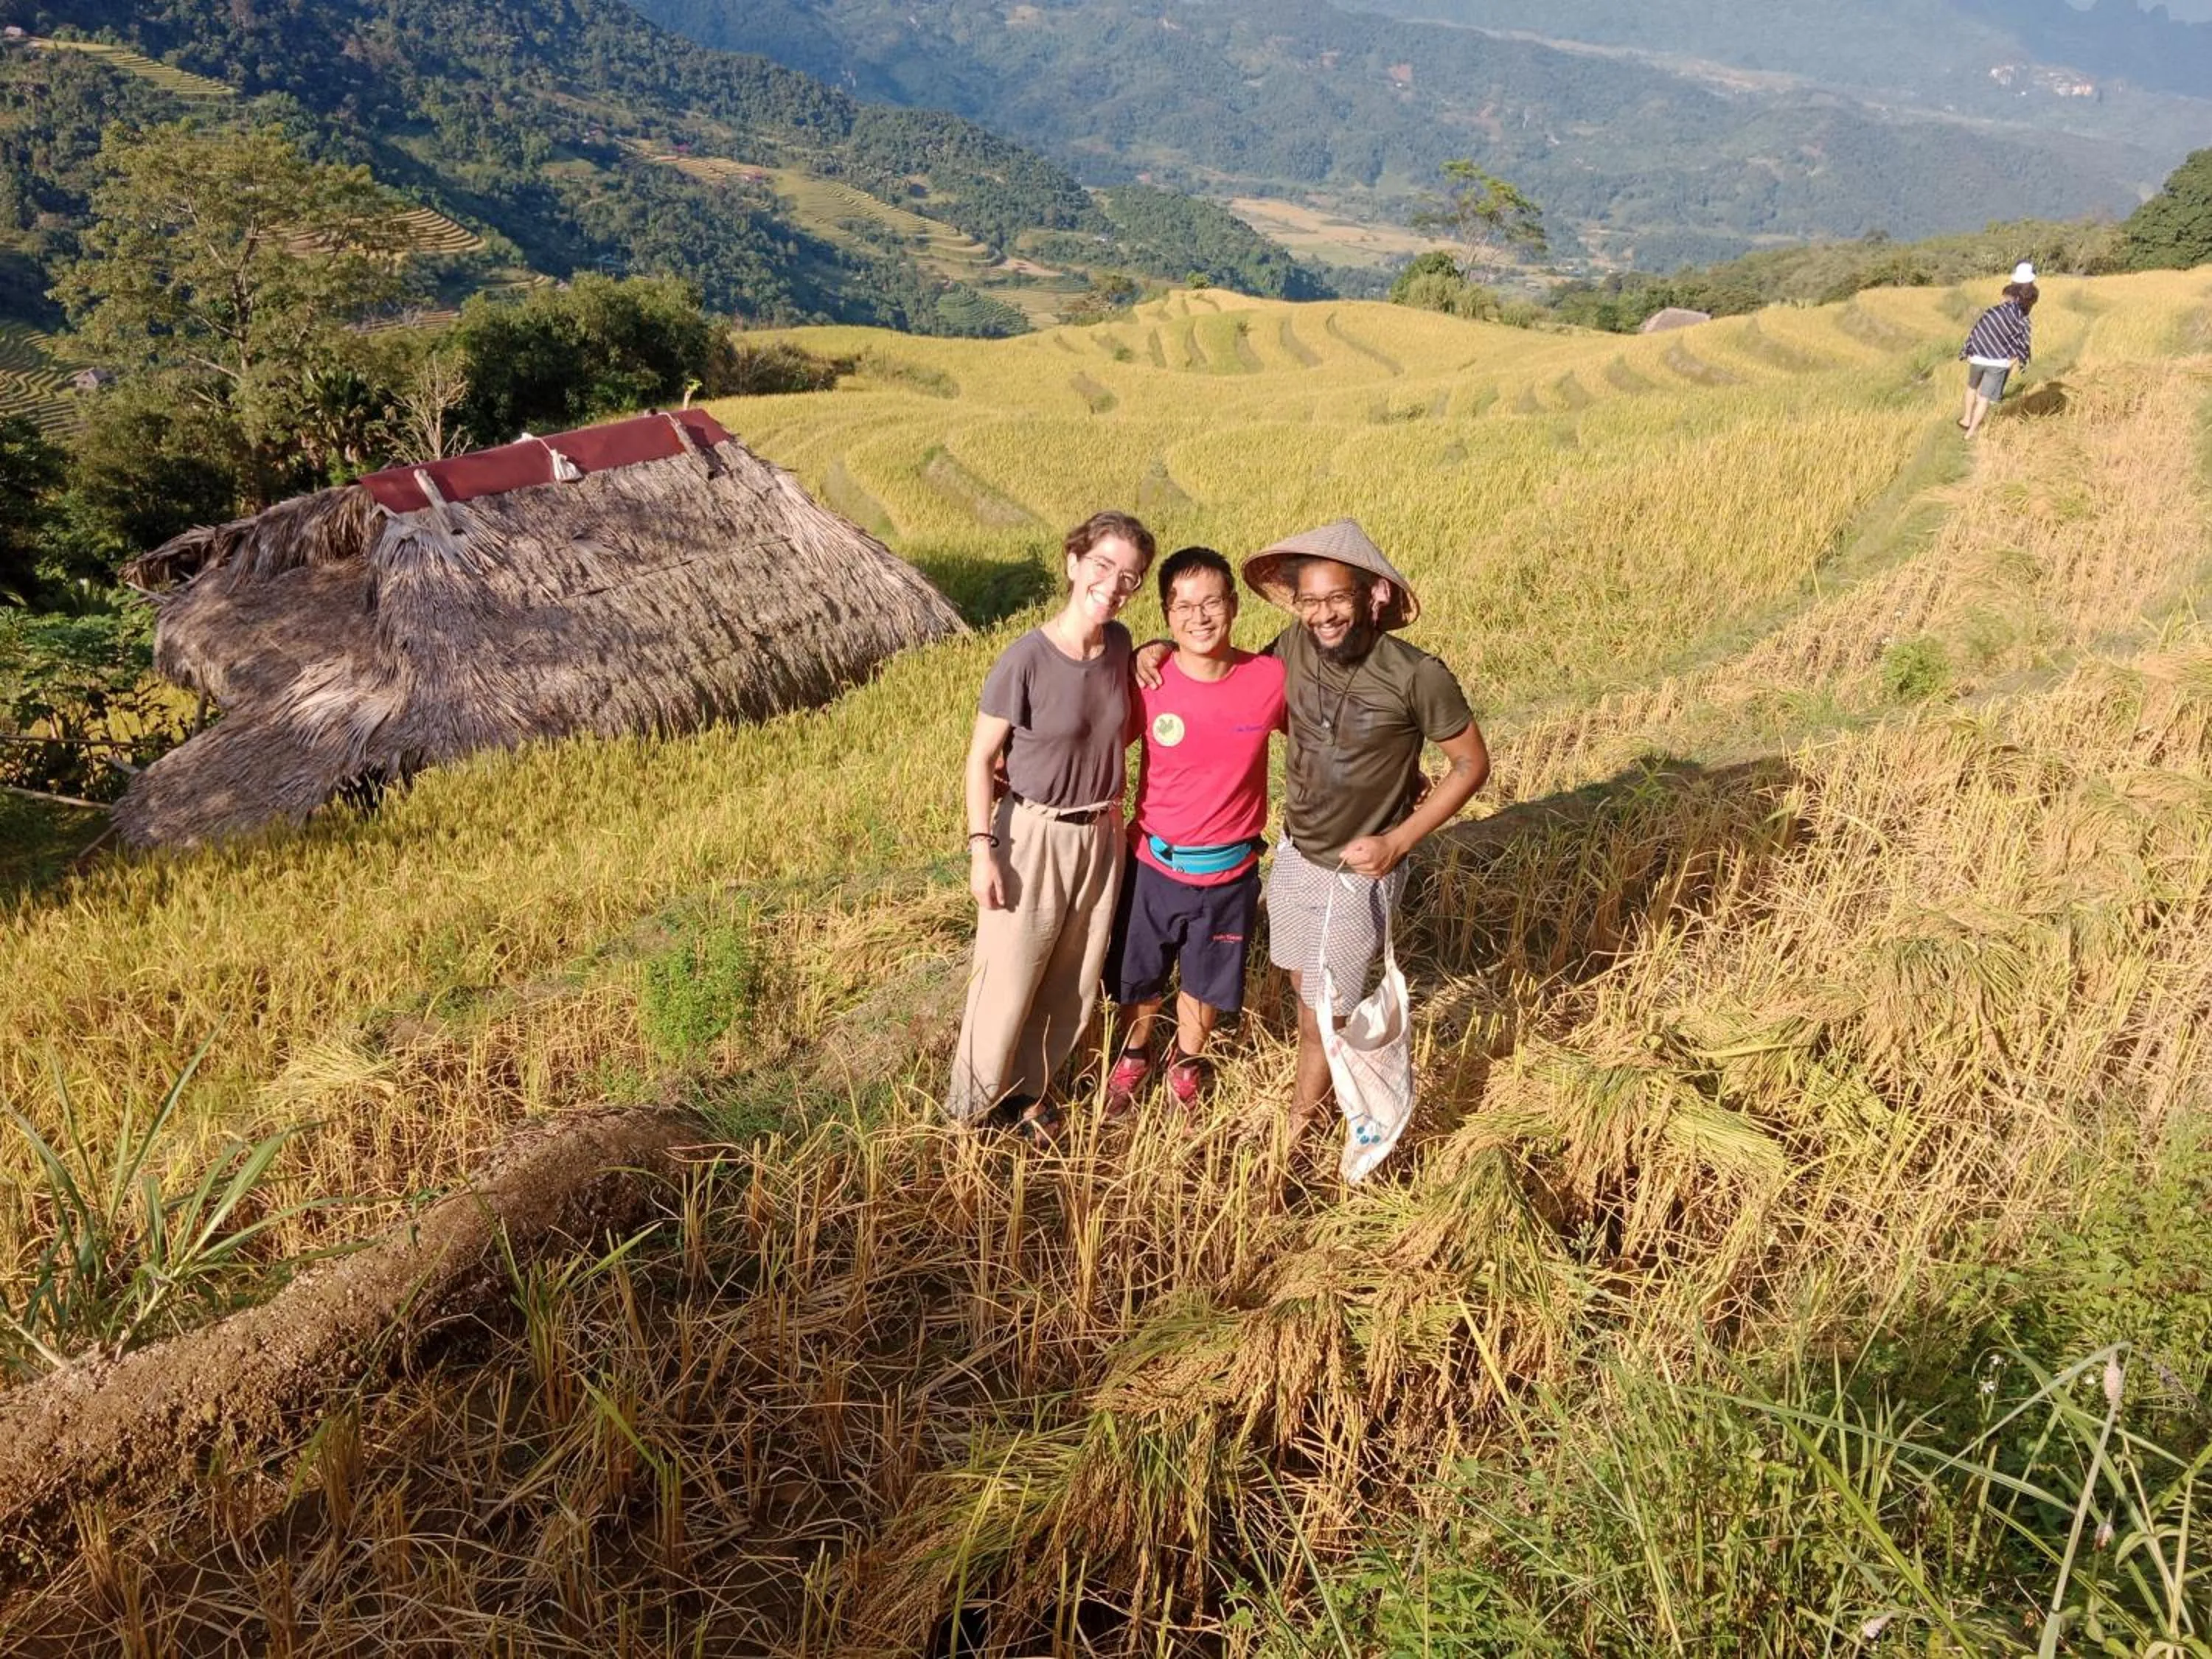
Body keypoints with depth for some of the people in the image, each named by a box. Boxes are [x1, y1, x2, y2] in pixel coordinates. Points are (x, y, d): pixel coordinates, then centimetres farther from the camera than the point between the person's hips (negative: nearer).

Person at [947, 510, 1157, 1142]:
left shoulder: (1119, 644, -3)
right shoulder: (1026, 658, -20)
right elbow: (981, 757, -13)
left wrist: (1151, 660, 2)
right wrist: (982, 848, -17)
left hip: (1101, 835, 6)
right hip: (1033, 835, -5)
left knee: (1074, 978, 16)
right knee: (1009, 975, 7)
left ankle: (1029, 1088, 37)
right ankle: (976, 1102, 29)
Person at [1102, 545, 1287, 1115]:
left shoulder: (1272, 679, -15)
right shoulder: (1149, 683, -16)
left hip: (1229, 874, 0)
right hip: (1153, 866, 0)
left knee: (1205, 981, 22)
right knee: (1138, 977, 21)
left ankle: (1187, 1062, 52)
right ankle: (1134, 1055, 52)